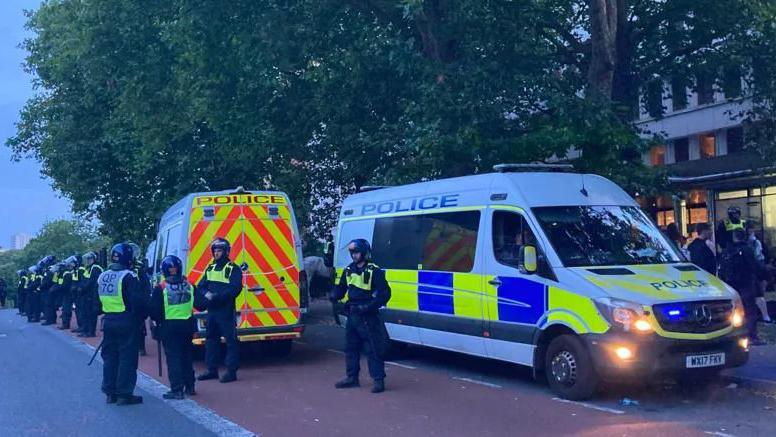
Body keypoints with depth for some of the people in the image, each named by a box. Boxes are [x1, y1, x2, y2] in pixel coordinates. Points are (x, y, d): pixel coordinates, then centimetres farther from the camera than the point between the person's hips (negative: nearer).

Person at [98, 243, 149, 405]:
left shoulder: (102, 277, 8)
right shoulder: (128, 277, -15)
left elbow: (98, 301, 18)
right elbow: (139, 301, -19)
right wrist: (143, 315, -4)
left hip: (108, 322, 7)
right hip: (127, 323, -7)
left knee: (109, 357, 14)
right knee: (127, 357, -1)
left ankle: (110, 393, 19)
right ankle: (124, 394, 0)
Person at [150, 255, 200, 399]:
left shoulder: (160, 288, -11)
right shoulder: (188, 285, 0)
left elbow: (155, 311, -10)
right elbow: (196, 305, 3)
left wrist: (158, 322, 10)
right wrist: (194, 327, 11)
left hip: (169, 327, -4)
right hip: (187, 325, 4)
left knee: (173, 358, 0)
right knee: (186, 357, 16)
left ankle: (177, 390, -2)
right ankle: (189, 386, 22)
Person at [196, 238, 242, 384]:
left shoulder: (233, 269, -5)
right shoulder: (210, 268, 16)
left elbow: (234, 289, -16)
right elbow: (200, 286, 13)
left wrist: (216, 296, -23)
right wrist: (207, 294, -10)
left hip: (226, 311, -7)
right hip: (211, 311, 7)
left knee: (231, 341, -3)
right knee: (211, 339, 12)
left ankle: (231, 371, 0)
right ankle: (212, 370, 22)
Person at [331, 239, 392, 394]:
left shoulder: (374, 271, -12)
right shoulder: (348, 270, 10)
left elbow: (385, 293, -14)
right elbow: (341, 288, 21)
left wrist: (369, 306, -23)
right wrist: (335, 297, -1)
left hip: (368, 316, -8)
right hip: (352, 315, 8)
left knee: (373, 349, -5)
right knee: (350, 347, 15)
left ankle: (379, 380, 0)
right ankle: (352, 377, 26)